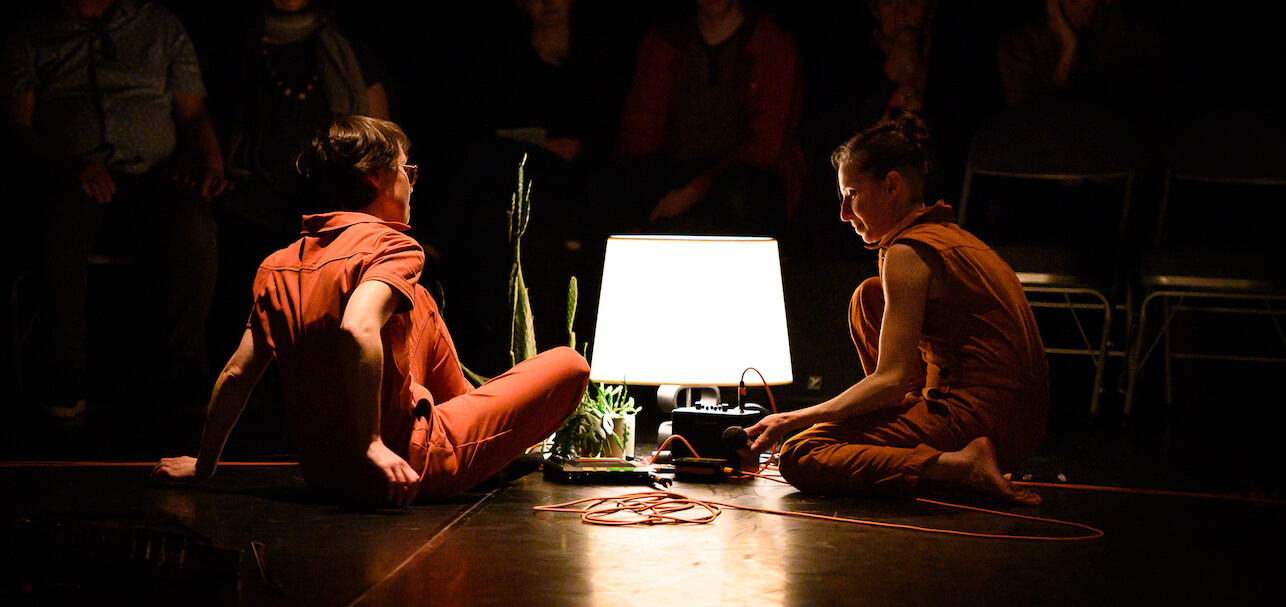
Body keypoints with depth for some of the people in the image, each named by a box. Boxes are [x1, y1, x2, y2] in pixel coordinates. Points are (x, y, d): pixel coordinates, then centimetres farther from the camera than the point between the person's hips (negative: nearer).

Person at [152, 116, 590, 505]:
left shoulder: (277, 266, 7)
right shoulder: (392, 246, -13)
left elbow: (237, 374, 8)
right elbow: (357, 330, -32)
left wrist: (203, 465, 20)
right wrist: (372, 445, -29)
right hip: (411, 468, -8)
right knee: (569, 364, 0)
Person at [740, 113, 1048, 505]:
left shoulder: (908, 253, -11)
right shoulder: (951, 237, 18)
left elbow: (890, 380, -17)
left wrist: (794, 420, -13)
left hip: (979, 420, -10)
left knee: (800, 458, -12)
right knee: (870, 298, 22)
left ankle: (960, 465, -18)